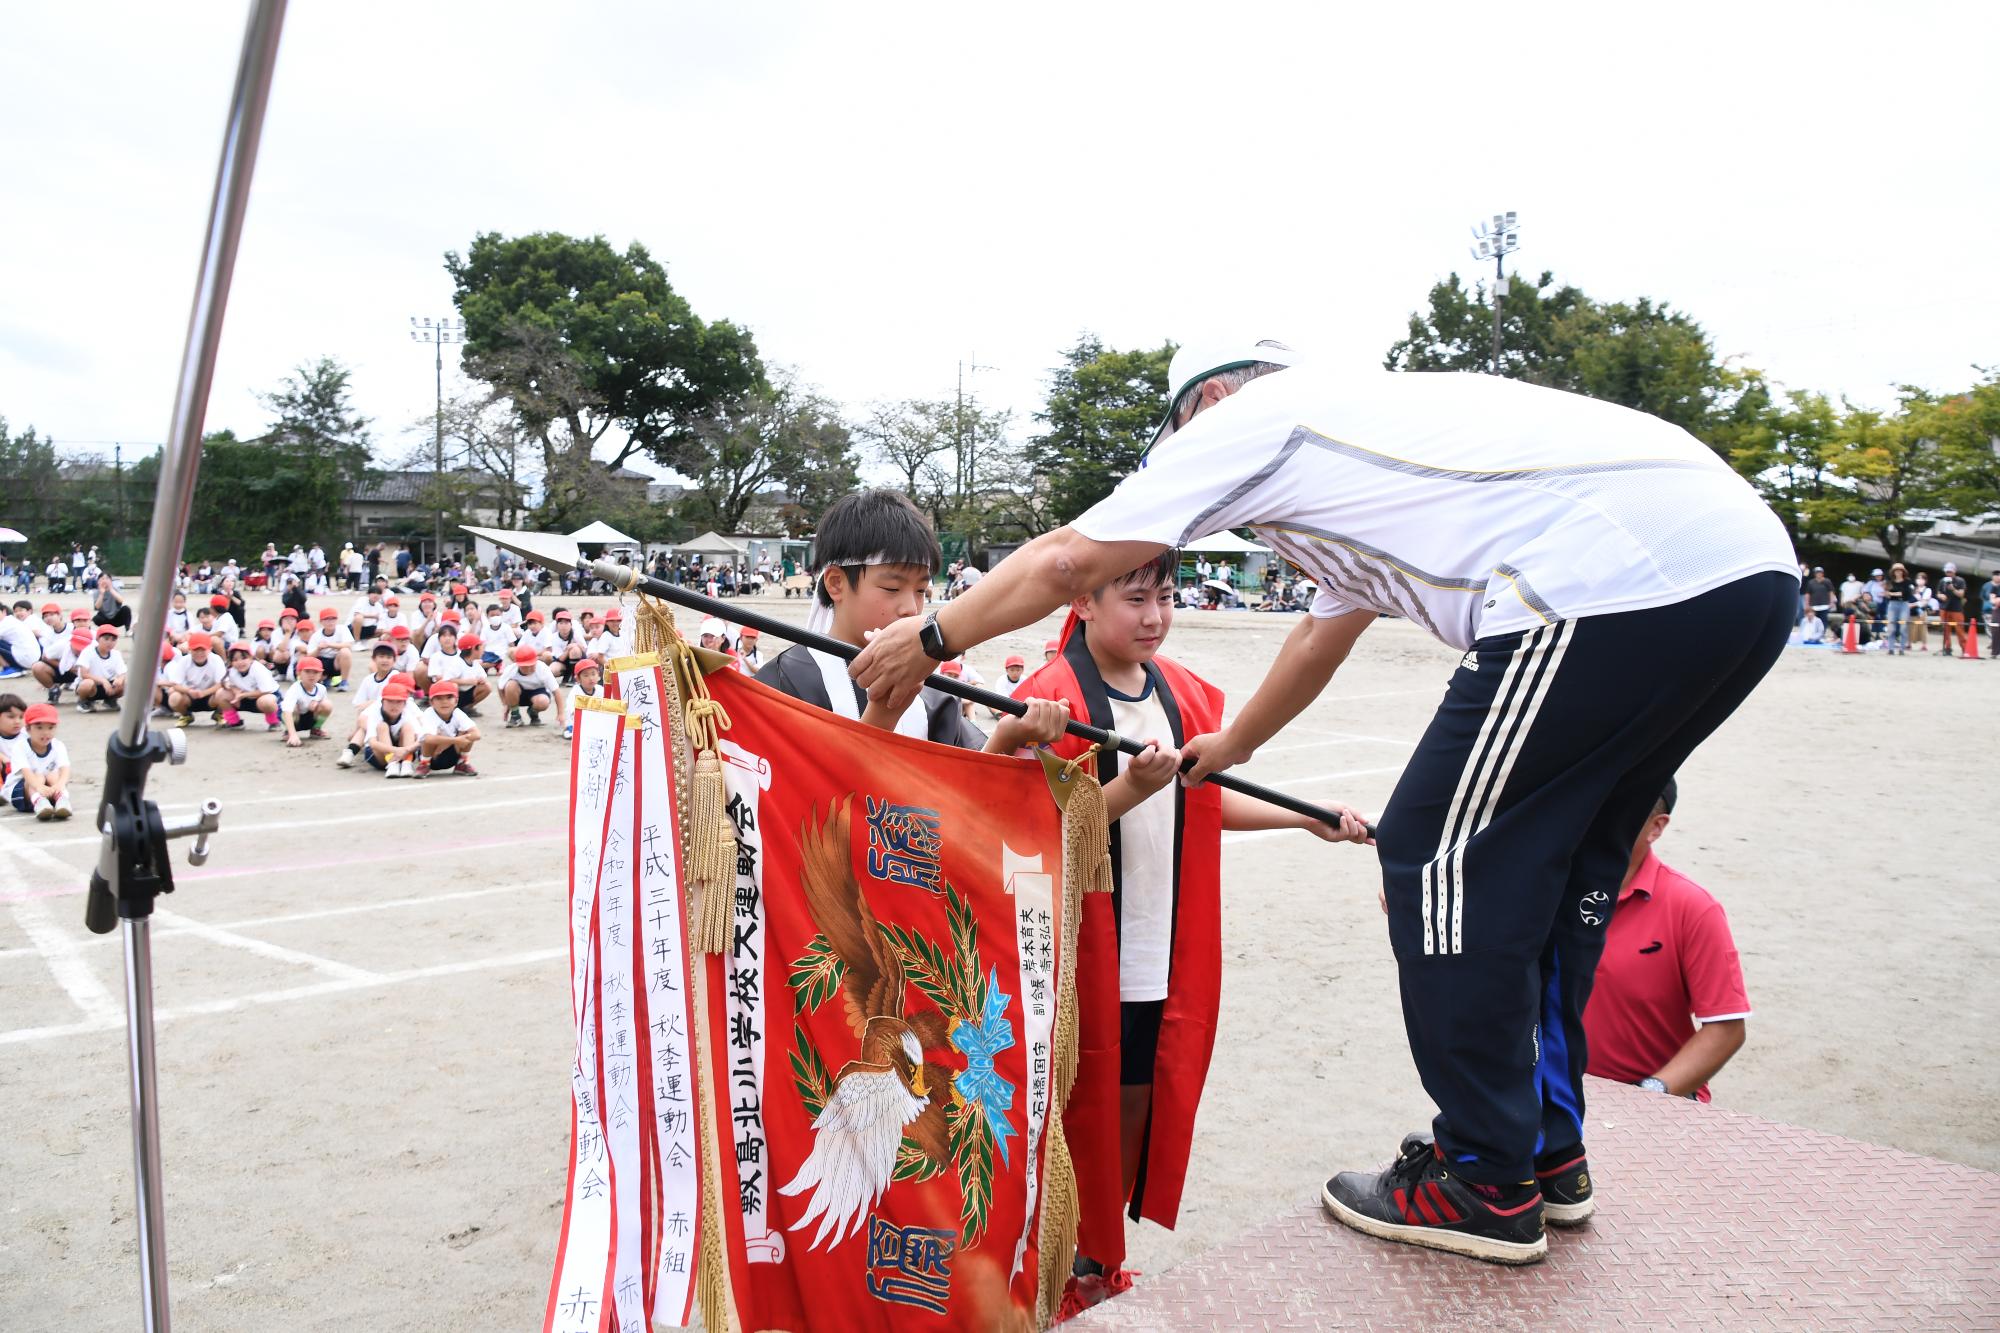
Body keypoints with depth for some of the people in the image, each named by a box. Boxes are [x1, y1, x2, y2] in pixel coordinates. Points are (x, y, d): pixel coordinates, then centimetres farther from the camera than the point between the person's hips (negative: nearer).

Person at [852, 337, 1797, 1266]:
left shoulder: (1249, 415, 9)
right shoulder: (1366, 422, 34)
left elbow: (1070, 560, 5)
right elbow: (1323, 635, 46)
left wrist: (929, 638, 20)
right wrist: (1230, 747, 59)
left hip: (1621, 583, -10)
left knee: (1440, 854, 2)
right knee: (1549, 861, 21)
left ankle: (1487, 1184, 14)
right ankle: (1544, 1147, 33)